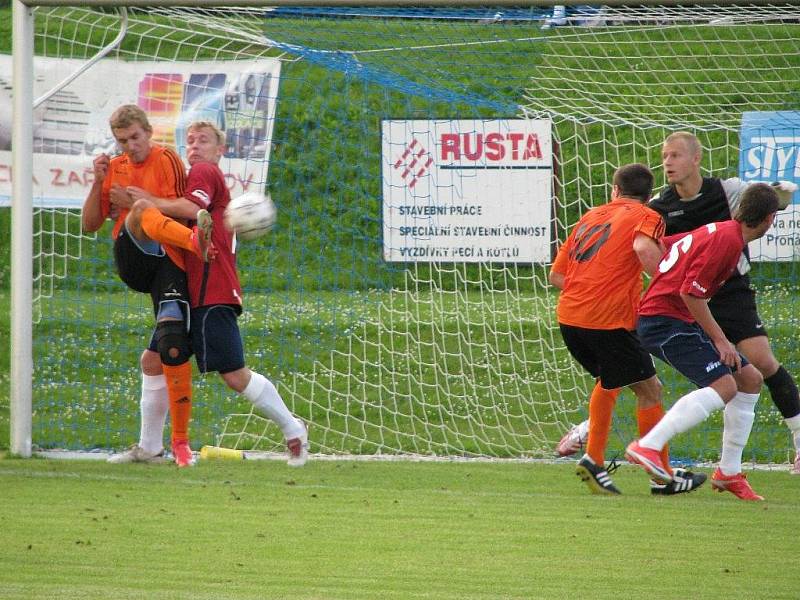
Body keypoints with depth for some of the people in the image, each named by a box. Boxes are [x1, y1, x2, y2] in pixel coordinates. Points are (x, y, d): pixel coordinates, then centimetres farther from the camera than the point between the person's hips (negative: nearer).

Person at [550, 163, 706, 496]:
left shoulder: (591, 216, 20)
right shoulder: (646, 217, 3)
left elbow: (556, 275, 18)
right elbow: (644, 247, -23)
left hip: (569, 317, 6)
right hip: (609, 320, -6)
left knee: (609, 378, 29)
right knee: (649, 390, 8)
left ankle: (594, 459, 19)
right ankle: (663, 478, 13)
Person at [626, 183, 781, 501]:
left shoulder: (719, 231, 14)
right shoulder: (728, 239, -17)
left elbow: (660, 245, 23)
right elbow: (691, 292, -21)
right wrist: (719, 339, -16)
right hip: (665, 321, -11)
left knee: (750, 379, 11)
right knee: (724, 385, -25)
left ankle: (729, 473, 14)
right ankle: (648, 446, -30)